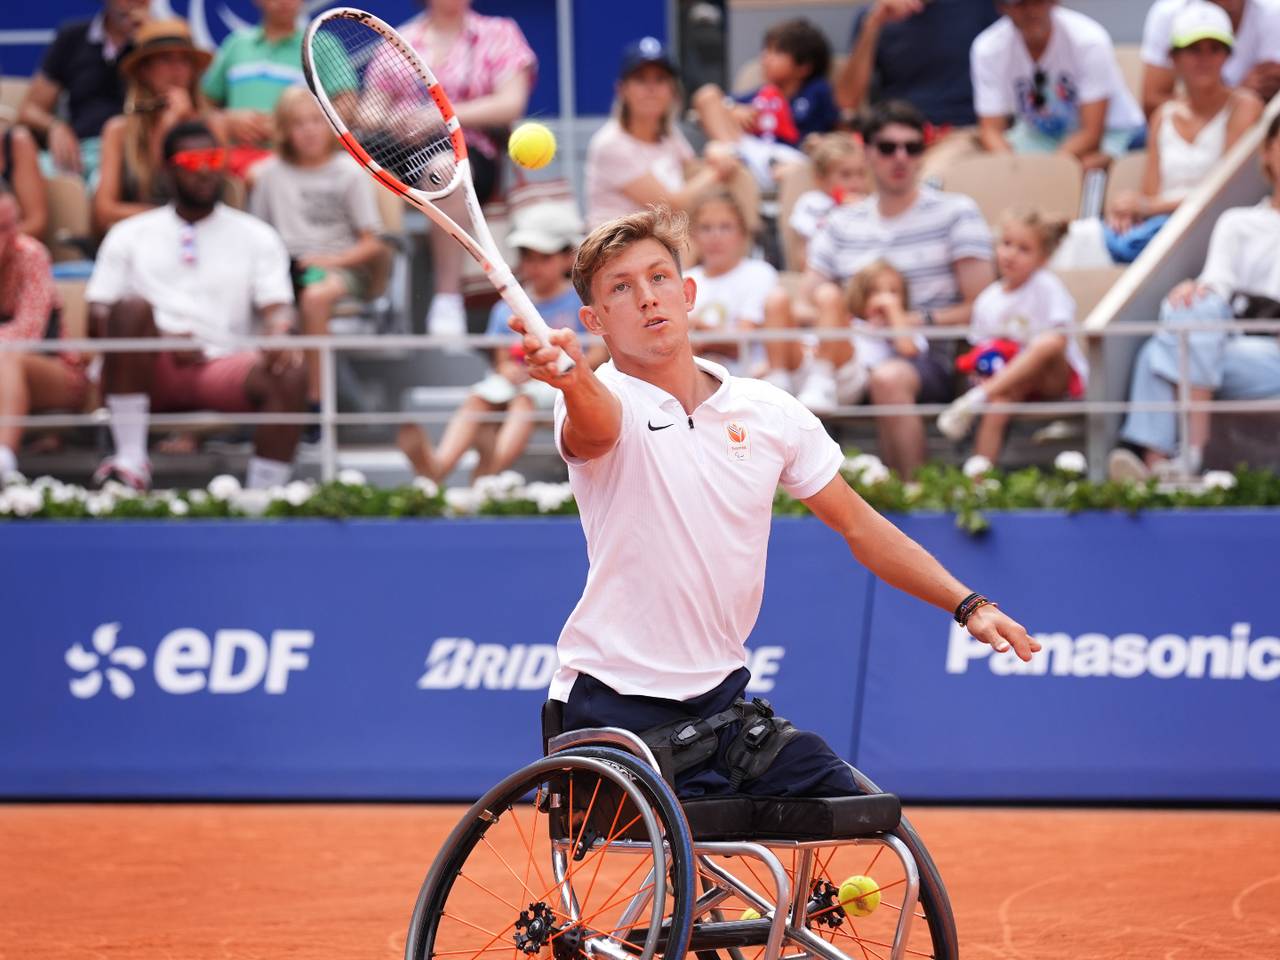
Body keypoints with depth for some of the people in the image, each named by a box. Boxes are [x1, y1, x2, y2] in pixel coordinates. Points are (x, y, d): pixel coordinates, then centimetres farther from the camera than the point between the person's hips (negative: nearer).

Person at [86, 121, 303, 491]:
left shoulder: (256, 236, 18)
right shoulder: (129, 235, 16)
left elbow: (277, 306, 6)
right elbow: (99, 315, 7)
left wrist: (279, 336, -21)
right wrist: (159, 338, -13)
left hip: (221, 369, 1)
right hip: (148, 374, -1)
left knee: (289, 375, -30)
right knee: (132, 305, -32)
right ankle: (131, 460, -31)